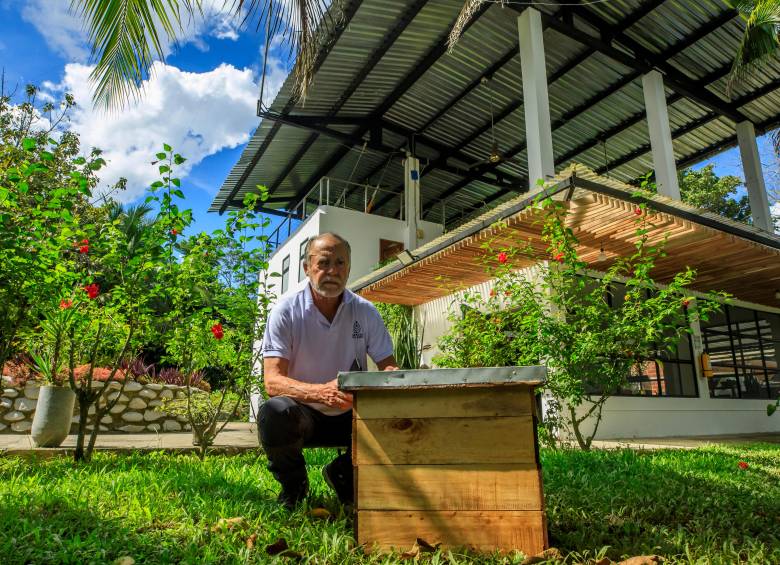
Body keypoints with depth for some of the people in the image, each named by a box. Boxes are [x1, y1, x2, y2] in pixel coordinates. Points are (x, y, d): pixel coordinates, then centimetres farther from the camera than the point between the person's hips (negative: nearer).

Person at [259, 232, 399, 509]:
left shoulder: (366, 312, -5)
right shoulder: (286, 311, -14)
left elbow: (388, 365, -2)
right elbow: (272, 381, -22)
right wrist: (321, 391, -42)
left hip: (350, 415, 3)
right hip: (303, 414, -2)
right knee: (273, 412, -34)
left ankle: (344, 474, 8)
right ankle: (293, 484, 0)